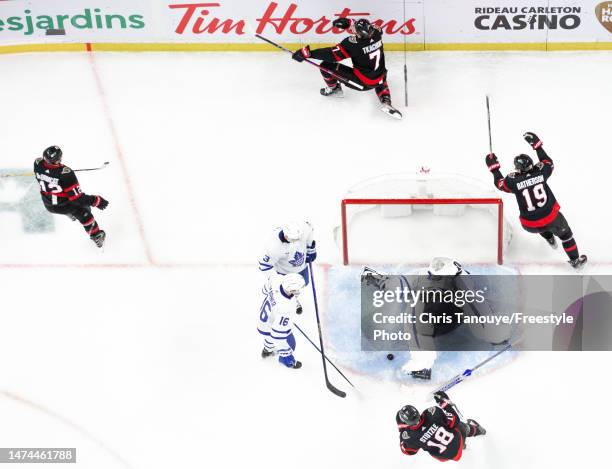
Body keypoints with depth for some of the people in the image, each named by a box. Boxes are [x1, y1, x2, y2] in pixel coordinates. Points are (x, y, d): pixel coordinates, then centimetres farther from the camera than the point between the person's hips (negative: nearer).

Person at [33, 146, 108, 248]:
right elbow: (77, 197, -32)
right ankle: (96, 236, 33)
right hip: (63, 206, -5)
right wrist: (96, 201, -22)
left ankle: (71, 215, 64)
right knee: (83, 212, 21)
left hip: (48, 205, 5)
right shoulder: (65, 173, -38)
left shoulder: (38, 164, -23)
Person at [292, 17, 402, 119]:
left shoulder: (352, 43, -26)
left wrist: (308, 53, -19)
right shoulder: (376, 32, -10)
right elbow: (364, 27, 12)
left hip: (361, 81, -5)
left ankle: (333, 89, 28)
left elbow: (331, 54, -23)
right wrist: (348, 22, -4)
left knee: (326, 66, -2)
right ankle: (386, 102, 14)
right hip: (378, 81, 5)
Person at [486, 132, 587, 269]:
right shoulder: (540, 171, -15)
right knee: (565, 234, 27)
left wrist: (494, 167, 15)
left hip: (530, 225, 1)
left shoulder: (513, 181, -18)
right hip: (551, 218, -1)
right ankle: (575, 261, 38)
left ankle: (550, 240, 53)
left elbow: (499, 183, 4)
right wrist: (537, 145, 12)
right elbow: (549, 163, 9)